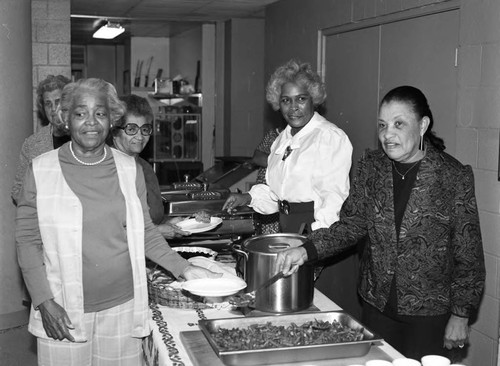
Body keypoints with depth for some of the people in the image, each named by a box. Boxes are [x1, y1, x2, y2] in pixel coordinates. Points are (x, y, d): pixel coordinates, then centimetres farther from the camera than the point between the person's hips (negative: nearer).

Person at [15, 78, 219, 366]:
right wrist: (44, 301, -10)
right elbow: (28, 240, -2)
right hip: (63, 311, -2)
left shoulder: (130, 169, 3)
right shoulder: (41, 170, -4)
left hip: (123, 307, 2)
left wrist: (183, 268, -1)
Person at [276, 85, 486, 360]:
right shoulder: (372, 167, 0)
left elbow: (468, 255, -7)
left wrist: (461, 316, -7)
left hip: (429, 314, -3)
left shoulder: (454, 177, -12)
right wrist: (307, 250, -16)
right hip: (376, 304, 4)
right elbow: (351, 223, 0)